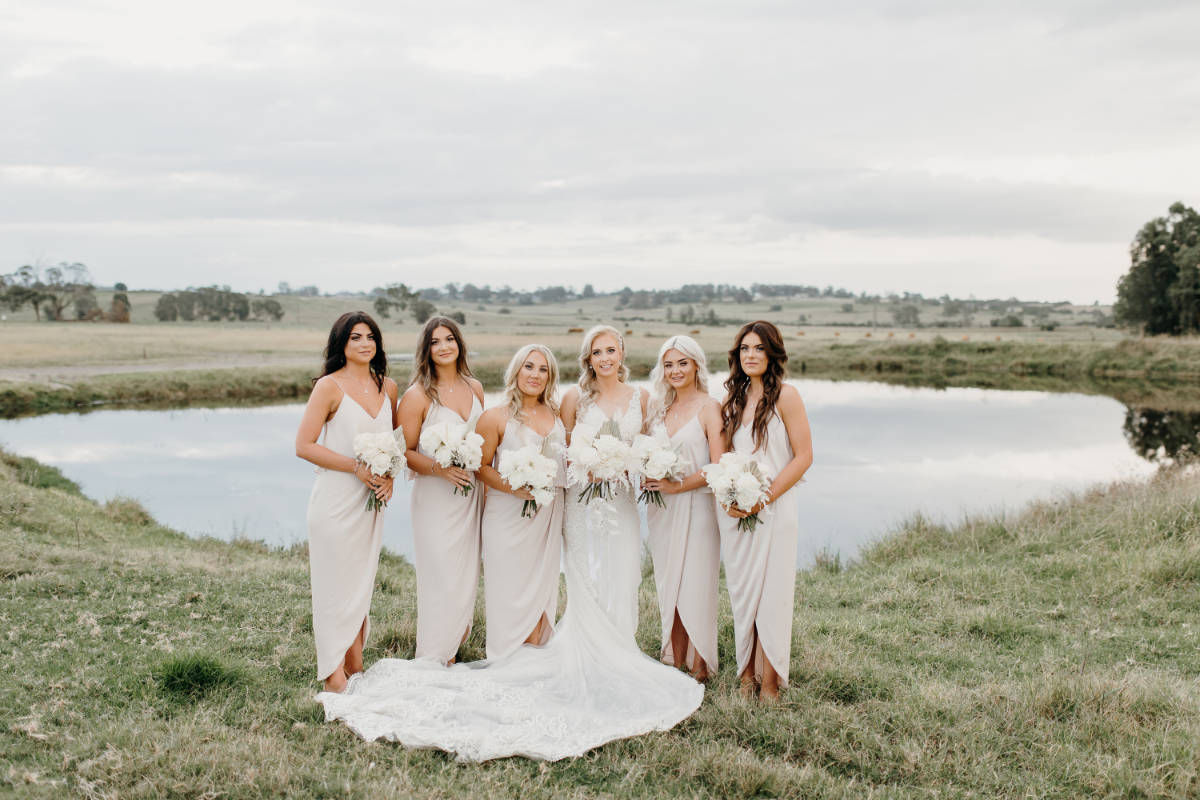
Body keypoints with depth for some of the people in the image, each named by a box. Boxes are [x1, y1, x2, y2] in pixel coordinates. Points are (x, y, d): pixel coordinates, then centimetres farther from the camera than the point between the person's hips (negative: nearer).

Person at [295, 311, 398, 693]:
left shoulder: (388, 387, 8)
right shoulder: (330, 386, -9)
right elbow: (304, 445, -12)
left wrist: (390, 476, -1)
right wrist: (357, 467, -17)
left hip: (371, 499, 6)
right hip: (336, 499, -6)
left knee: (362, 582, 14)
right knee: (335, 584, -1)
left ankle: (355, 668, 26)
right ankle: (333, 676, 9)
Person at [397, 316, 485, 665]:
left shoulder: (474, 387, 8)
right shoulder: (417, 396, -10)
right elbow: (404, 452, -9)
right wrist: (439, 468, -22)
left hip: (470, 493, 6)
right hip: (435, 498, -5)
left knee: (467, 572, 11)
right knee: (441, 577, -3)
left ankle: (455, 644, 27)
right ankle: (434, 659, 11)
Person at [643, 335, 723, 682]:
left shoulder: (709, 407, -6)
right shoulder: (660, 407, 12)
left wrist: (677, 486, -16)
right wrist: (646, 478, -1)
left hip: (696, 507, -5)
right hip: (662, 509, 6)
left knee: (696, 586, -2)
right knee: (668, 585, 9)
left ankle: (699, 666, 10)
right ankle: (675, 663, 18)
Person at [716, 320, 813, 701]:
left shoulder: (785, 395, -6)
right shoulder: (733, 398, 11)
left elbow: (803, 457, -9)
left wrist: (763, 498, -15)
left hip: (774, 508, -5)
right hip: (733, 510, 5)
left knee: (771, 593, -2)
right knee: (741, 591, 8)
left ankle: (770, 683, 9)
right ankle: (747, 674, 19)